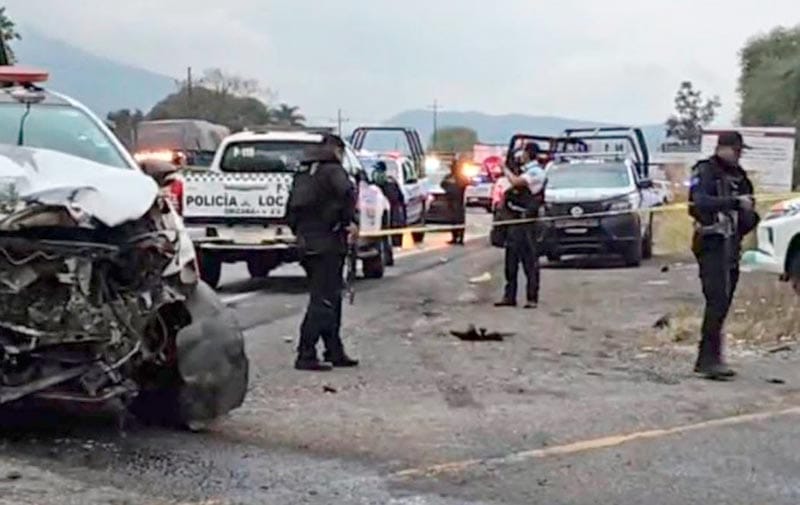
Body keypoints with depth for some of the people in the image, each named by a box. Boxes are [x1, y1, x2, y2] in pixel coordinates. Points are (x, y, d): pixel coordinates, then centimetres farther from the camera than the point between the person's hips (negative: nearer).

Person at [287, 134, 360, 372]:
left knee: (331, 298, 16)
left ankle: (335, 352, 20)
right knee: (323, 300, -6)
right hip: (327, 244, -8)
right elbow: (347, 192, -26)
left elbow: (292, 208, 22)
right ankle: (306, 356, -7)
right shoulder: (332, 169, -7)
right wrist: (351, 222, -16)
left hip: (307, 243, 8)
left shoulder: (302, 172, 18)